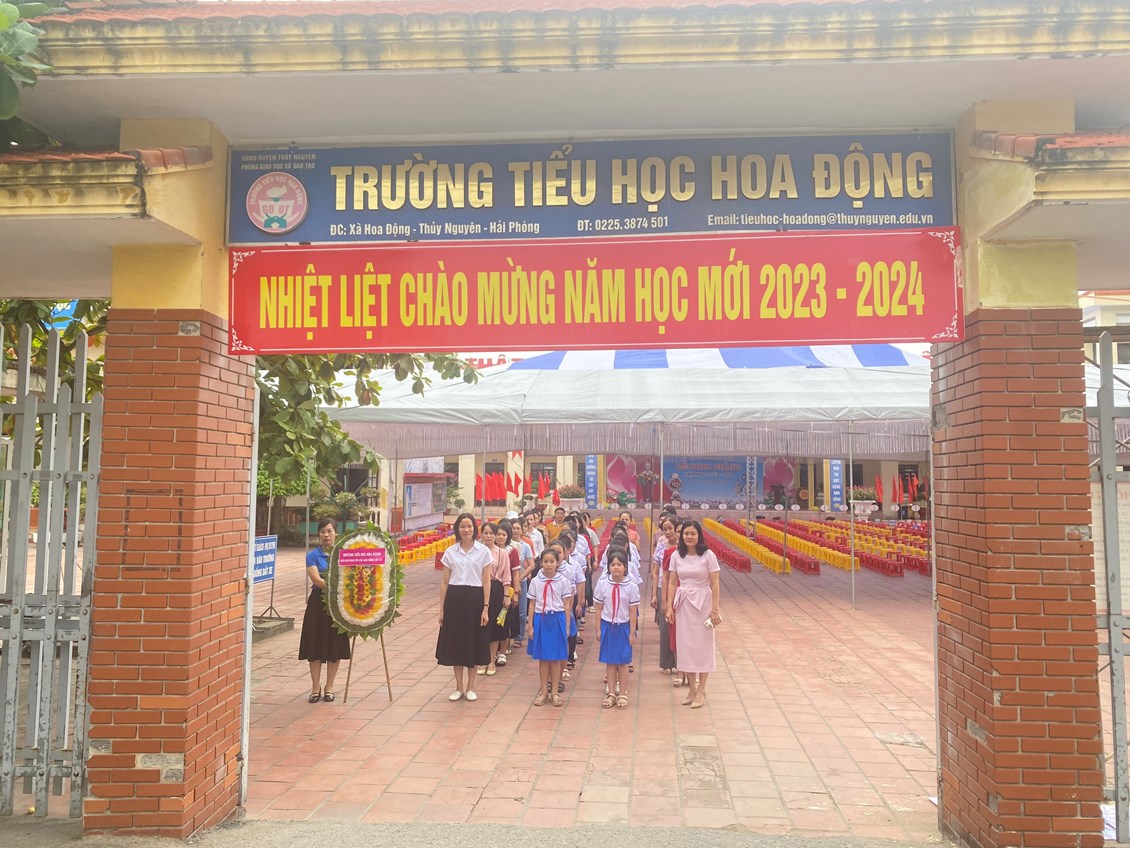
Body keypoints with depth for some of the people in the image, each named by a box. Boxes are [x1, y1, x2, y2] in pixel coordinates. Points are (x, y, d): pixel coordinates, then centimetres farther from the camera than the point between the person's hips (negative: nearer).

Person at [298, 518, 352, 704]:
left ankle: (329, 687, 19)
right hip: (319, 603, -1)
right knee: (316, 646, 3)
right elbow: (317, 579, -15)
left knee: (335, 646, 6)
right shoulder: (313, 555, -3)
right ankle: (316, 687, 17)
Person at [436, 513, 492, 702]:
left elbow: (486, 582, -2)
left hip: (474, 599, -2)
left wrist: (485, 608, -8)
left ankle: (470, 687, 19)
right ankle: (459, 687, 20)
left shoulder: (483, 551, -1)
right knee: (455, 642, 6)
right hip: (454, 599, 2)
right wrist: (441, 608, 3)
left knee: (473, 642, 5)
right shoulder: (450, 552, 4)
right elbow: (444, 582, 6)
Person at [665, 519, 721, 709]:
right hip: (683, 604, 4)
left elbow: (714, 585, -8)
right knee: (685, 645, 7)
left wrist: (715, 609, -10)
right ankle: (692, 688, 20)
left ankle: (701, 690, 15)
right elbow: (672, 583, 6)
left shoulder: (708, 555, -8)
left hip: (702, 603, -3)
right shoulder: (676, 556, 2)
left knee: (702, 645, 4)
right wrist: (669, 607, 2)